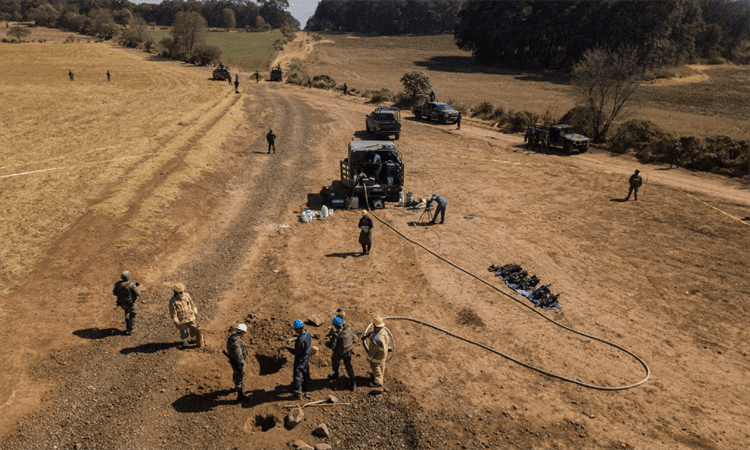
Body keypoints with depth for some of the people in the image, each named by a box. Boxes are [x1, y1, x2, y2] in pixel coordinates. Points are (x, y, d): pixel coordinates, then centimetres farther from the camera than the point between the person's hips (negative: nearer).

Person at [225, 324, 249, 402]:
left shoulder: (232, 337, -6)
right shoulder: (236, 342, -37)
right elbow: (238, 357, -32)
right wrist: (242, 367, -23)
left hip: (234, 360, 10)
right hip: (238, 363, -10)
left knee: (235, 374, 32)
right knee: (240, 379, 6)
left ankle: (237, 387, 56)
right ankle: (240, 396, 21)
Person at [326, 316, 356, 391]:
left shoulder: (336, 334, -30)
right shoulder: (348, 329, -10)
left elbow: (332, 346, -28)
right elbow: (352, 338, 5)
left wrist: (327, 343, -8)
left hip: (339, 353, -5)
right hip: (348, 351, 5)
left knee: (335, 362, 26)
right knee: (348, 365, 18)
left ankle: (336, 375, 51)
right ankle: (352, 381, 15)